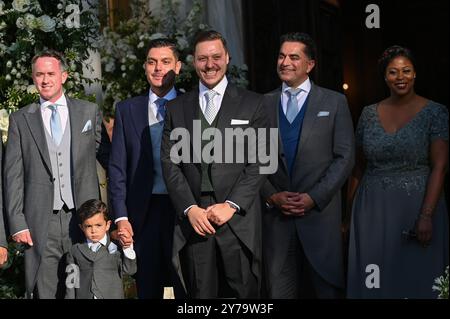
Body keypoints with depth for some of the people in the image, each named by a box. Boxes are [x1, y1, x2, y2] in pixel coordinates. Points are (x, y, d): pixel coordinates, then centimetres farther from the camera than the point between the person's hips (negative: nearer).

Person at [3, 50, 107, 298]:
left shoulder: (89, 112, 10)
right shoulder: (20, 119, 8)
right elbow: (13, 176, 5)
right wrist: (17, 224, -4)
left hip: (83, 218, 1)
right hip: (40, 222, 0)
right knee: (44, 291, 0)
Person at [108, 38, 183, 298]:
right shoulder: (127, 110, 9)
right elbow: (117, 166, 7)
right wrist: (121, 216, -1)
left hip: (183, 209, -1)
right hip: (143, 213, 2)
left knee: (187, 287, 1)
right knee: (147, 289, 8)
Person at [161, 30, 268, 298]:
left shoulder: (252, 104, 6)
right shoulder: (176, 108, 12)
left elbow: (259, 162, 0)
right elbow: (170, 163, 7)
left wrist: (232, 205, -10)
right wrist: (190, 209, -6)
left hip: (238, 220, -1)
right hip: (193, 220, 2)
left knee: (244, 292, 0)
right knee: (200, 294, 5)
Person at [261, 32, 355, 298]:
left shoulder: (334, 102, 4)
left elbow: (345, 157, -2)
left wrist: (314, 198, -10)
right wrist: (272, 196, -7)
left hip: (320, 214, -1)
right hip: (275, 213, 2)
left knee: (326, 288, 4)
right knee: (279, 288, 4)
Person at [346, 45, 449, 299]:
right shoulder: (370, 113, 7)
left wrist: (426, 215, -18)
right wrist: (349, 207, 8)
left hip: (416, 207, -3)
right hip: (372, 209, 3)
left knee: (415, 278, 4)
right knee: (374, 280, 6)